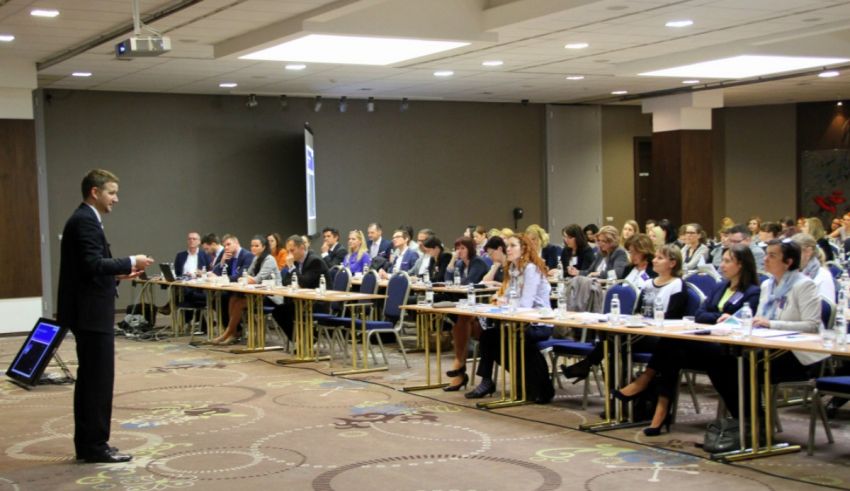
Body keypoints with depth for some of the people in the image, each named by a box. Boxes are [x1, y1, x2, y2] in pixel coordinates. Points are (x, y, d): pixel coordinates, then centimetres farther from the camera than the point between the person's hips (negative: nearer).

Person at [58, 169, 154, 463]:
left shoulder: (85, 219, 18)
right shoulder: (85, 221, -15)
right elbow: (93, 264, -25)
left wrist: (118, 274, 12)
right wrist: (131, 263, -16)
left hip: (89, 311, 11)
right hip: (91, 313, -11)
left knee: (90, 378, 13)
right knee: (99, 379, -6)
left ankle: (87, 444, 18)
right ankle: (95, 446, 0)